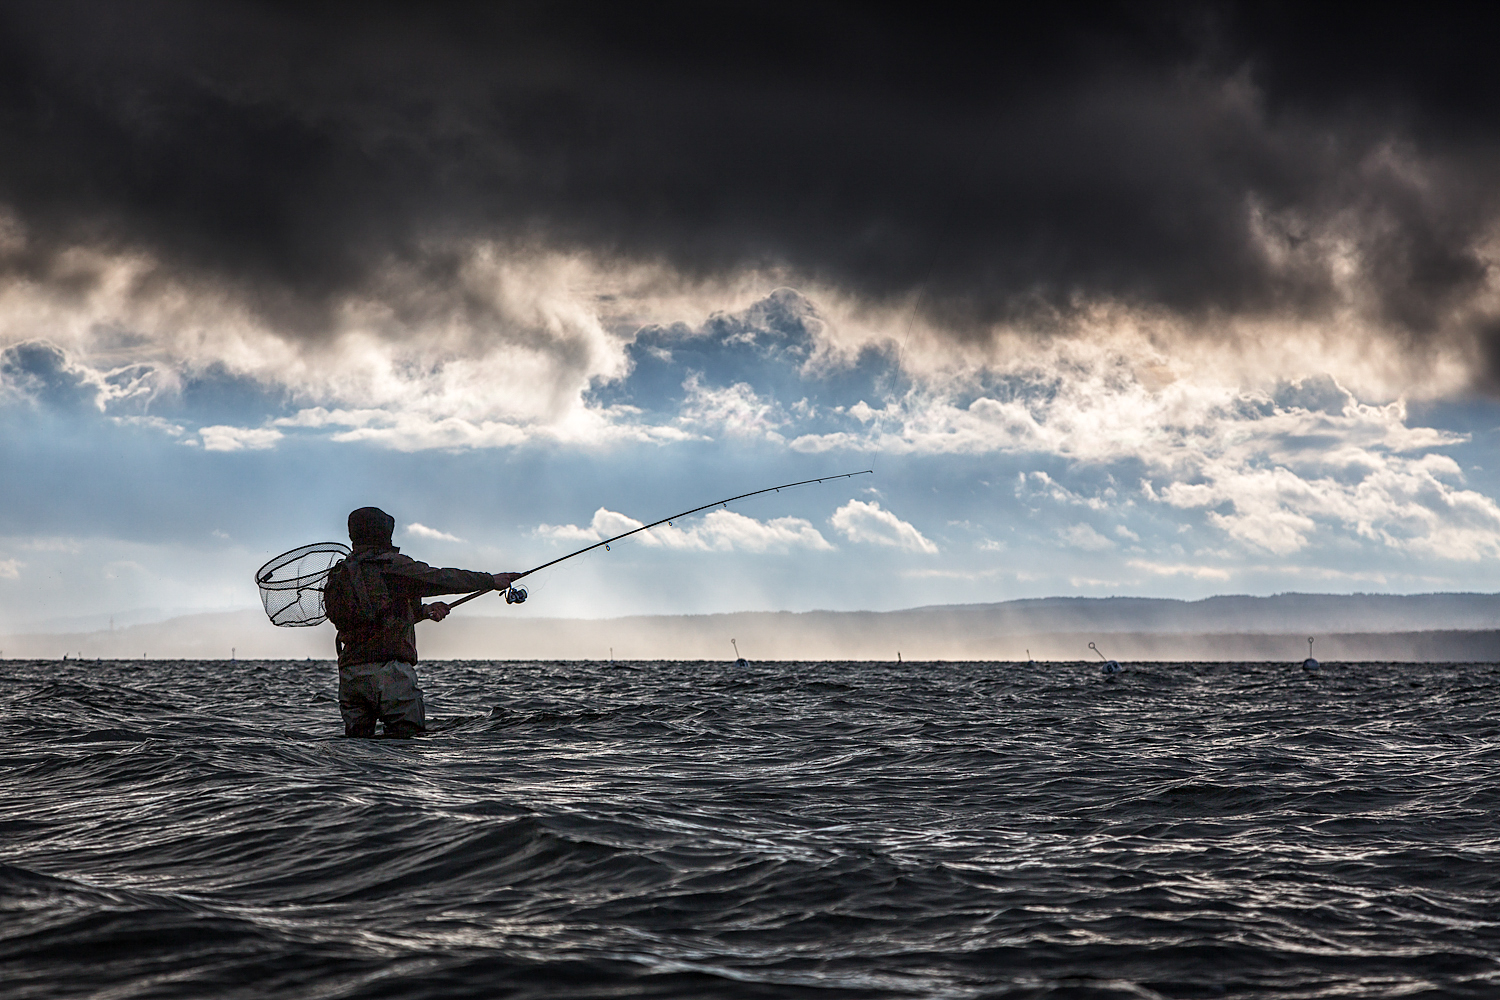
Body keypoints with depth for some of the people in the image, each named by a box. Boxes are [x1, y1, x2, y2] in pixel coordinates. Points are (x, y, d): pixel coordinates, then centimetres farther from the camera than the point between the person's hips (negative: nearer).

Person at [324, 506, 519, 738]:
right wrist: (491, 580, 10)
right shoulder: (392, 565, -4)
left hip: (350, 673, 6)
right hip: (390, 670, -6)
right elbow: (442, 579, -1)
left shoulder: (338, 574, 16)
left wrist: (423, 610, 23)